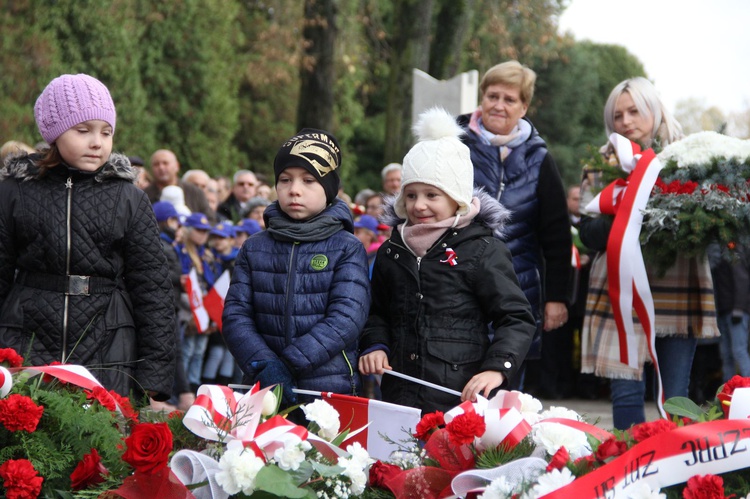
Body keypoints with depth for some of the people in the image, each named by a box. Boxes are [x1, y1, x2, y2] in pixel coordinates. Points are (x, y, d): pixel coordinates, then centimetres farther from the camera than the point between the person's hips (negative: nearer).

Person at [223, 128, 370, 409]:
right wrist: (264, 365, -17)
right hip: (263, 393, 2)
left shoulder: (347, 249, 0)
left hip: (330, 394, -2)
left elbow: (346, 318, -12)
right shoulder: (255, 249, 10)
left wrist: (289, 363, -21)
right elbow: (235, 314, 1)